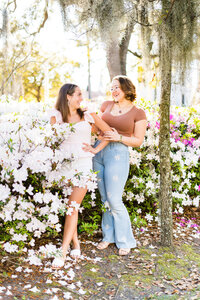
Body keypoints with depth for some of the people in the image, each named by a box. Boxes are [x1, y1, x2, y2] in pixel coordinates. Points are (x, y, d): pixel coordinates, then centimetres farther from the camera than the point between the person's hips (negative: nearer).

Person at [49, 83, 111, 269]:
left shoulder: (88, 116, 8)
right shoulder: (57, 116, 8)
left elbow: (109, 132, 16)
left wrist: (96, 149, 6)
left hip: (83, 165, -1)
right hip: (64, 165, 1)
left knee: (72, 206, -10)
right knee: (69, 207, 2)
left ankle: (62, 252, -10)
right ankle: (76, 245, 18)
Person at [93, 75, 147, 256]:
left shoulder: (138, 113, -1)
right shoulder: (107, 105, 11)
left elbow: (138, 141, -1)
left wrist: (119, 138, -16)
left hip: (119, 155, -5)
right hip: (99, 152, 5)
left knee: (114, 200, -6)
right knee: (105, 199, 10)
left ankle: (125, 241, 10)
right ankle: (108, 236, 24)